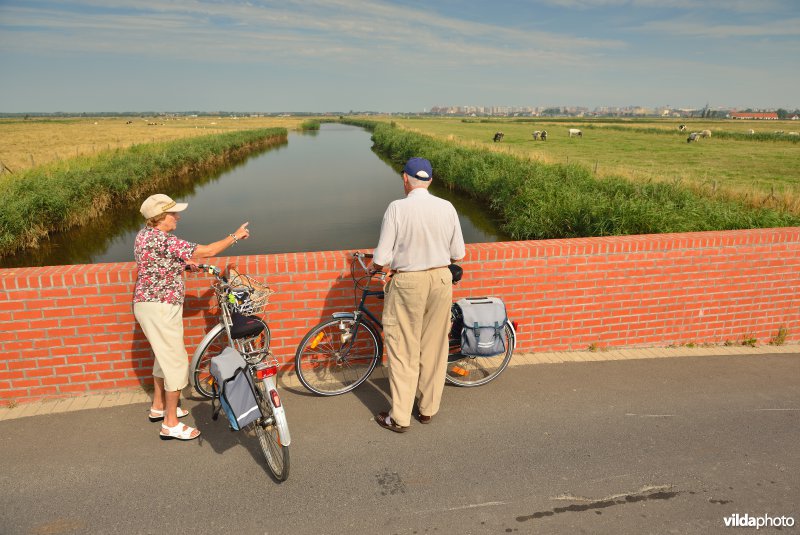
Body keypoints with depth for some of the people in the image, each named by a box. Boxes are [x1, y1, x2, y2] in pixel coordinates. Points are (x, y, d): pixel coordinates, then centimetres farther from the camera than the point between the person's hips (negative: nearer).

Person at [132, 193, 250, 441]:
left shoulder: (144, 235, 9)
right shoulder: (162, 240, -22)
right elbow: (206, 251, -23)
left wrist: (184, 263, 1)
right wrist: (235, 236, -10)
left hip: (148, 304, 11)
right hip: (160, 308, -10)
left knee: (165, 356, 24)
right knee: (176, 361, -3)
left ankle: (158, 407, 38)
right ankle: (170, 424, 6)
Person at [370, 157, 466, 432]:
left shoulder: (397, 208, -13)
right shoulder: (447, 208, -2)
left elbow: (382, 257, -13)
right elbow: (458, 254, 3)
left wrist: (373, 267, 8)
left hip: (408, 283, -4)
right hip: (441, 280, 4)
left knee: (403, 350, 7)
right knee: (434, 347, 15)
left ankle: (400, 417, 16)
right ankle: (428, 409, 29)